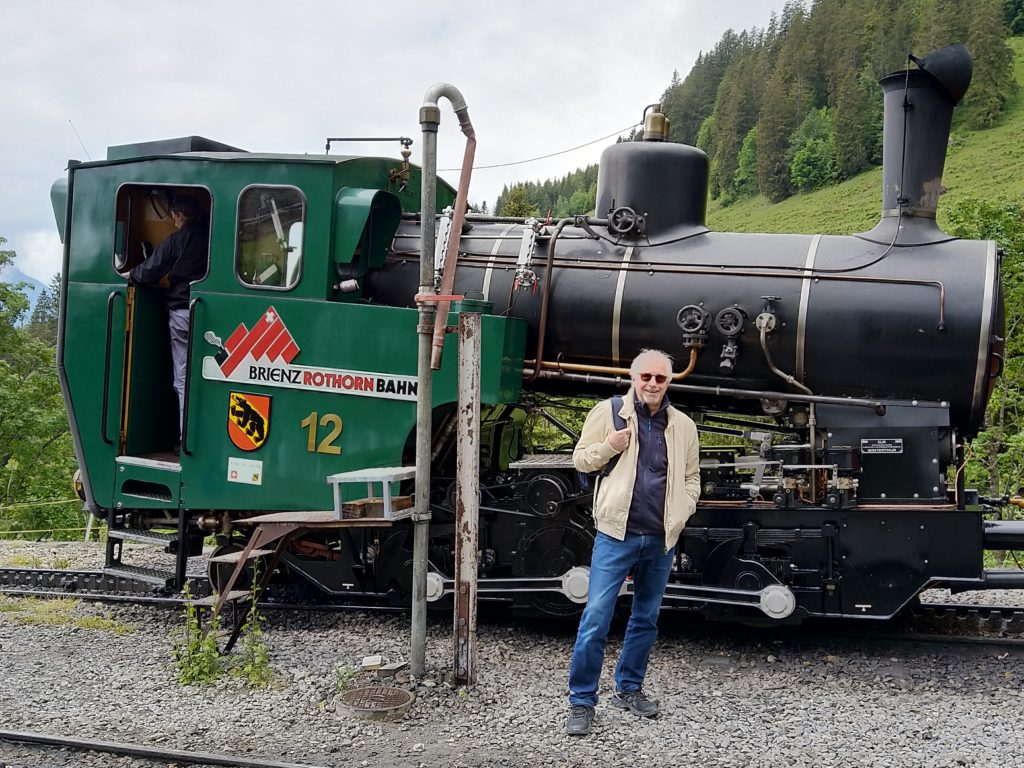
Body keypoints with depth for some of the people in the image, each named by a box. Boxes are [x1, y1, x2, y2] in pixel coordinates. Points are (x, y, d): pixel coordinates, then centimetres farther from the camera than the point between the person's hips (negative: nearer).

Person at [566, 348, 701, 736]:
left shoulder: (683, 426, 8)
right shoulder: (608, 412, -1)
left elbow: (691, 477, 16)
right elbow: (580, 458, 4)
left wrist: (680, 513, 0)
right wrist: (609, 446, -15)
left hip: (661, 539, 4)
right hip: (617, 533, -4)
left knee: (646, 618, 14)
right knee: (596, 617, -8)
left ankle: (629, 688, 30)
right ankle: (581, 701, 1)